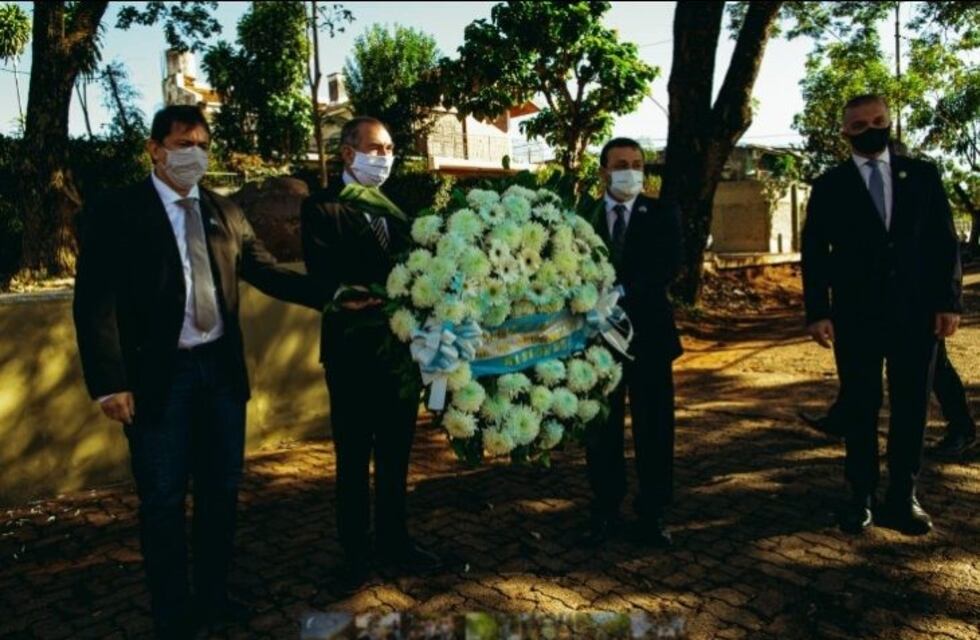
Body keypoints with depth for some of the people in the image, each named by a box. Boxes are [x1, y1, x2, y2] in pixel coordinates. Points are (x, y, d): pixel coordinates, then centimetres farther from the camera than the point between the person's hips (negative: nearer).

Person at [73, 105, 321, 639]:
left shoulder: (226, 214, 8)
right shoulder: (114, 213, -5)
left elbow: (270, 275, 7)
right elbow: (95, 303, -9)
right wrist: (109, 382, -17)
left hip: (222, 369, 5)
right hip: (157, 376, -4)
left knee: (221, 490, 15)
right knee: (163, 500, 7)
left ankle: (213, 596, 33)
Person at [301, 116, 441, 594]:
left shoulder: (395, 209, 14)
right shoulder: (322, 208, -3)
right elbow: (322, 275, -16)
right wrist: (346, 296, -36)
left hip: (401, 347, 5)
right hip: (353, 351, -5)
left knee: (395, 453, 16)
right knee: (354, 457, 7)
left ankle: (394, 542, 31)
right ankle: (355, 553, 22)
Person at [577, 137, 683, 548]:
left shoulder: (663, 215, 3)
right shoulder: (582, 218, 4)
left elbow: (667, 269, -10)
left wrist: (621, 291, -23)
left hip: (648, 333, 0)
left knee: (654, 429, 6)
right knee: (601, 430, 8)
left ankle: (652, 515, 20)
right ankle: (604, 513, 22)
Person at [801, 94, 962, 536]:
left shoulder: (923, 176, 8)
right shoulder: (829, 186, 4)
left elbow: (944, 242, 6)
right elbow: (814, 253, 0)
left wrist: (949, 301, -2)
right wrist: (817, 311, -7)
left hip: (916, 312, 2)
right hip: (856, 316, -1)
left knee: (911, 408, 6)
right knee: (860, 409, 5)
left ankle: (902, 499, 19)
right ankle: (862, 497, 17)